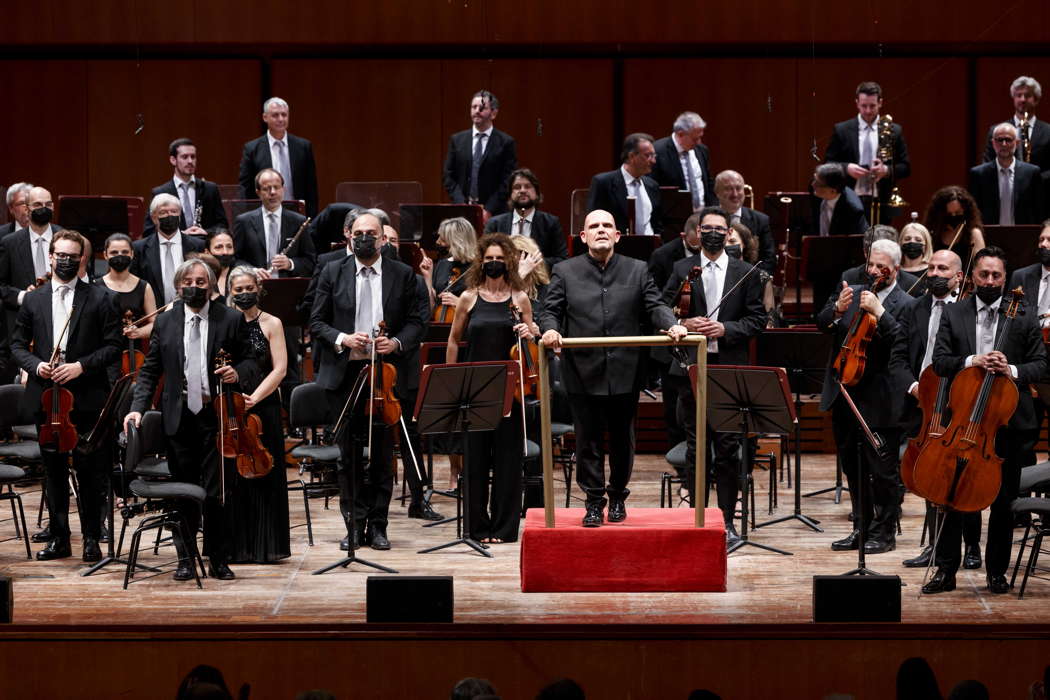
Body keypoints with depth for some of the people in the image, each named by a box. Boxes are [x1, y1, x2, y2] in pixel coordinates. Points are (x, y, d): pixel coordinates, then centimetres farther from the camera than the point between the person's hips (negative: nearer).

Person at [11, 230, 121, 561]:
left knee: (90, 470, 1)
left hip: (86, 397, -3)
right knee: (53, 470, 8)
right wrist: (35, 364, -7)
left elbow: (113, 346, -2)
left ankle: (91, 538, 10)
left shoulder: (98, 298, 2)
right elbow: (18, 343, 12)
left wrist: (81, 366, -14)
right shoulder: (33, 299, 10)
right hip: (46, 396, 3)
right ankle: (59, 538, 16)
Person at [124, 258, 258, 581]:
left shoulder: (231, 319, 3)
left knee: (217, 492, -2)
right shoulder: (165, 322, 8)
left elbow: (250, 360, 8)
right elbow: (149, 371, 9)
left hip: (216, 417, -2)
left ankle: (218, 560, 9)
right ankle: (186, 558, 17)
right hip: (179, 418, 2)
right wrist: (138, 407, -3)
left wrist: (237, 372, -14)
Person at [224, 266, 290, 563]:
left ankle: (264, 545, 8)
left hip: (263, 407, -1)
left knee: (263, 474, 0)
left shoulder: (271, 324, 4)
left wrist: (255, 397, -16)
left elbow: (279, 369, -4)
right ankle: (234, 545, 7)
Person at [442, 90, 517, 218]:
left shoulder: (506, 142, 1)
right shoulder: (457, 140, 10)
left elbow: (508, 181, -3)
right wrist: (462, 205, -5)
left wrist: (489, 210, -11)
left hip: (493, 213, -2)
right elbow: (448, 176, 9)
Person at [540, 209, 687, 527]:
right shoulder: (565, 272, 5)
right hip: (583, 373, -1)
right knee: (588, 440, 3)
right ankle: (594, 501, 11)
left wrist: (672, 325, -17)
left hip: (625, 372, 1)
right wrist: (550, 329, -21)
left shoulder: (637, 271, 8)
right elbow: (550, 310, 1)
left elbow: (654, 306, 2)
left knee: (622, 439, 10)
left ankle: (618, 497, 25)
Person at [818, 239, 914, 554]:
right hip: (845, 395, 6)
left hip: (879, 400, -6)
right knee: (853, 467, 16)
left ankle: (884, 533, 10)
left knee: (883, 471, 0)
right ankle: (862, 528, 27)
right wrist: (837, 308, -17)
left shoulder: (905, 304, -6)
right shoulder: (853, 293, 11)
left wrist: (878, 312, -26)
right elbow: (821, 323, 3)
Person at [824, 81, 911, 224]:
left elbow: (905, 167, 7)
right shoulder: (841, 130, 4)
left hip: (881, 206, 1)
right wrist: (847, 168, -14)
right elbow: (828, 164, 5)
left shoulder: (894, 131, 6)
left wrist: (887, 170, -13)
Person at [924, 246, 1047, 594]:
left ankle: (997, 571, 18)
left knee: (1003, 502, 7)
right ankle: (946, 570, 11)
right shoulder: (953, 315, 4)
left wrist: (1012, 370, -19)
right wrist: (970, 362, -19)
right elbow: (939, 360, -1)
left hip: (1008, 421, -1)